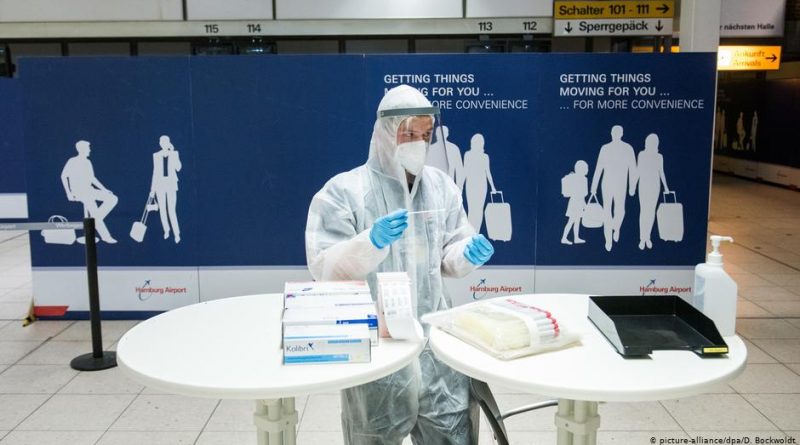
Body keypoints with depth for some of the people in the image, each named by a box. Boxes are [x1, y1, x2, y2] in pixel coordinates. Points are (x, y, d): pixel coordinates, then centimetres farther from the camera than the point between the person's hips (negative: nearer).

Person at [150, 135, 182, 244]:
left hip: (171, 184, -2)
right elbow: (155, 172, 8)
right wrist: (152, 189, 7)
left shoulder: (174, 153, -1)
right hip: (160, 184, 2)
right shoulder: (156, 155, 4)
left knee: (172, 211, -10)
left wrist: (172, 153, -19)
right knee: (162, 210, 7)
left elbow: (178, 168, -15)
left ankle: (177, 233, 0)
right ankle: (166, 230, 27)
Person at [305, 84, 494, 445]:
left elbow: (449, 257, 14)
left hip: (437, 339, 4)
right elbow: (324, 269, -12)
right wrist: (371, 241, -27)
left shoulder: (441, 185, 8)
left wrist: (467, 254, -9)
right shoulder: (343, 191, -7)